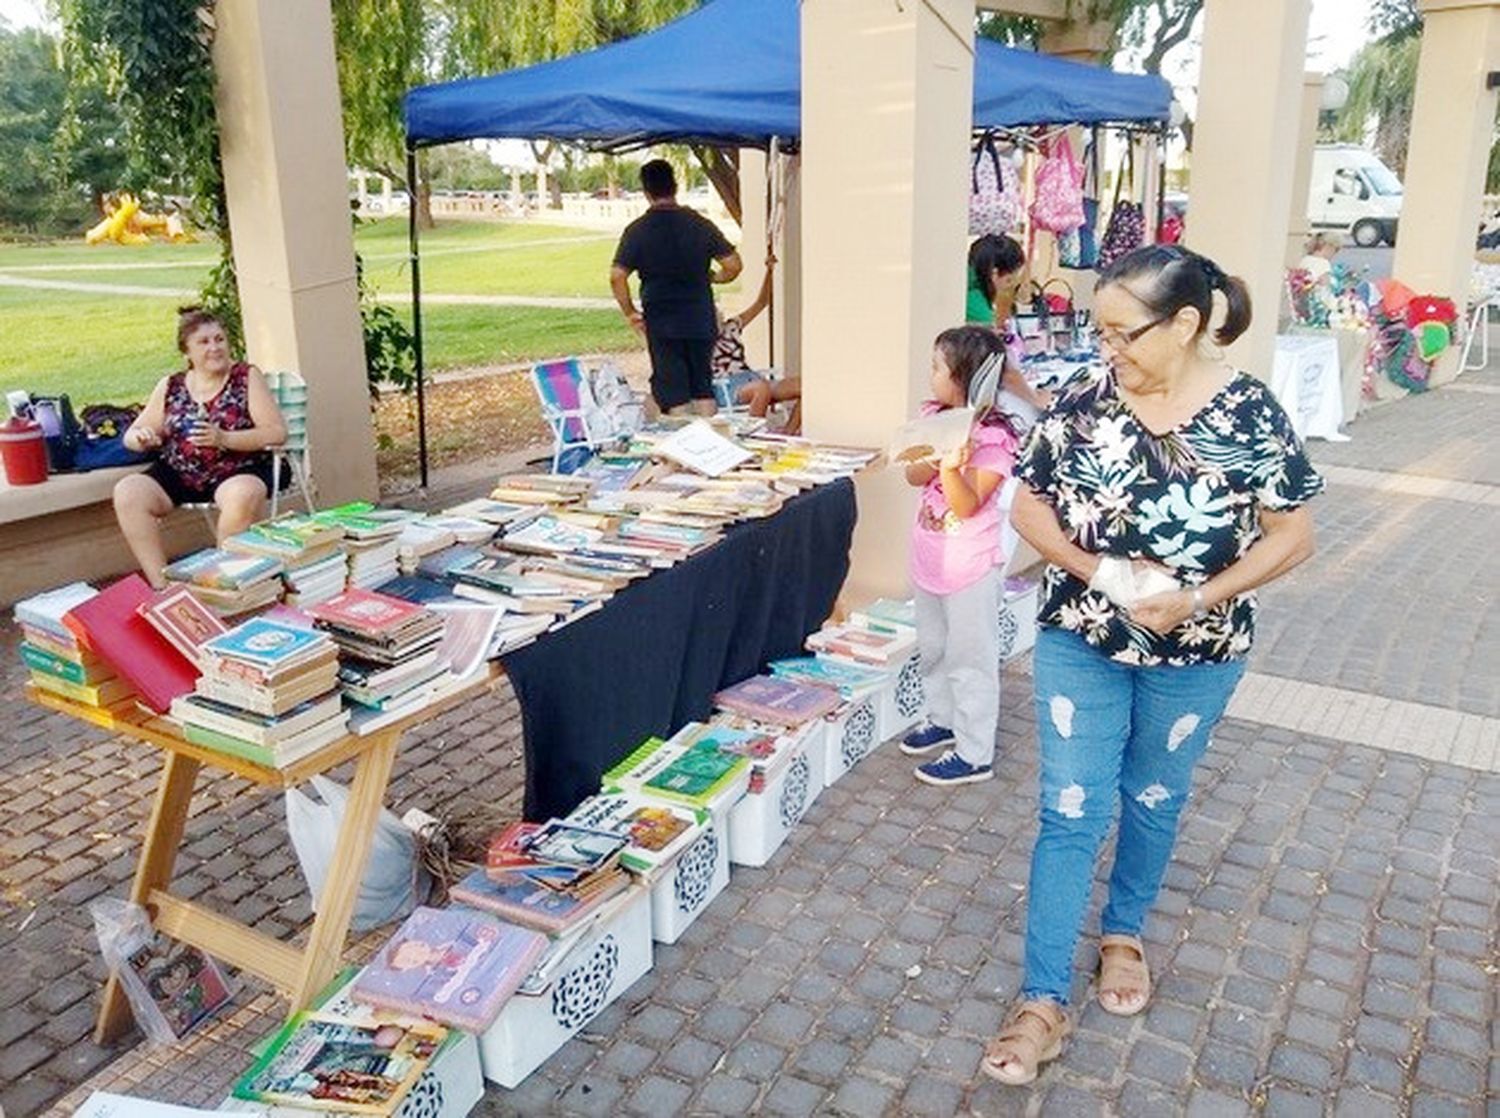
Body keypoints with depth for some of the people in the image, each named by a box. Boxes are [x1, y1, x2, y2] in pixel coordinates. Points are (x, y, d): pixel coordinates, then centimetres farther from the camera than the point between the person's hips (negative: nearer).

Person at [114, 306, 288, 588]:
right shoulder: (170, 387, 14)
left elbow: (277, 432, -5)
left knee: (243, 495, -37)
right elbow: (132, 435, 18)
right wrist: (141, 438, -8)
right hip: (177, 475, 4)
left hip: (236, 472, -4)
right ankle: (161, 585, -16)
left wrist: (223, 439, -19)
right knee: (127, 493, -21)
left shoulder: (247, 377, 4)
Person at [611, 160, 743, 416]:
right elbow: (733, 265, -1)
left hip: (661, 322, -2)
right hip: (700, 320, 2)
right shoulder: (700, 224, 0)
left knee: (673, 389, 5)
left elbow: (617, 276, -12)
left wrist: (630, 312, 0)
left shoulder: (637, 230, -6)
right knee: (703, 384, 15)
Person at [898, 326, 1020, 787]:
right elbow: (914, 477, -3)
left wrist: (951, 467, -39)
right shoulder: (935, 417, 1)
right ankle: (943, 719, 43)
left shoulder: (994, 437, -19)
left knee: (970, 657, 4)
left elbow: (966, 505, -22)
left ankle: (975, 755, 16)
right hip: (929, 557, 8)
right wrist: (935, 455, -22)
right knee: (932, 647, 22)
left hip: (970, 567, -7)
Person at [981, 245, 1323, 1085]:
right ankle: (1044, 1002, 11)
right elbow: (1029, 506, -3)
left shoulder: (1251, 413, -13)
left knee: (1155, 798, 20)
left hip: (1196, 654, 0)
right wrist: (1098, 568, -20)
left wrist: (1200, 598, -22)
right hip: (1081, 642, 0)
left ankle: (1125, 932, 46)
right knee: (1072, 812, 2)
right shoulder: (1085, 400, -9)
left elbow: (1293, 536, -8)